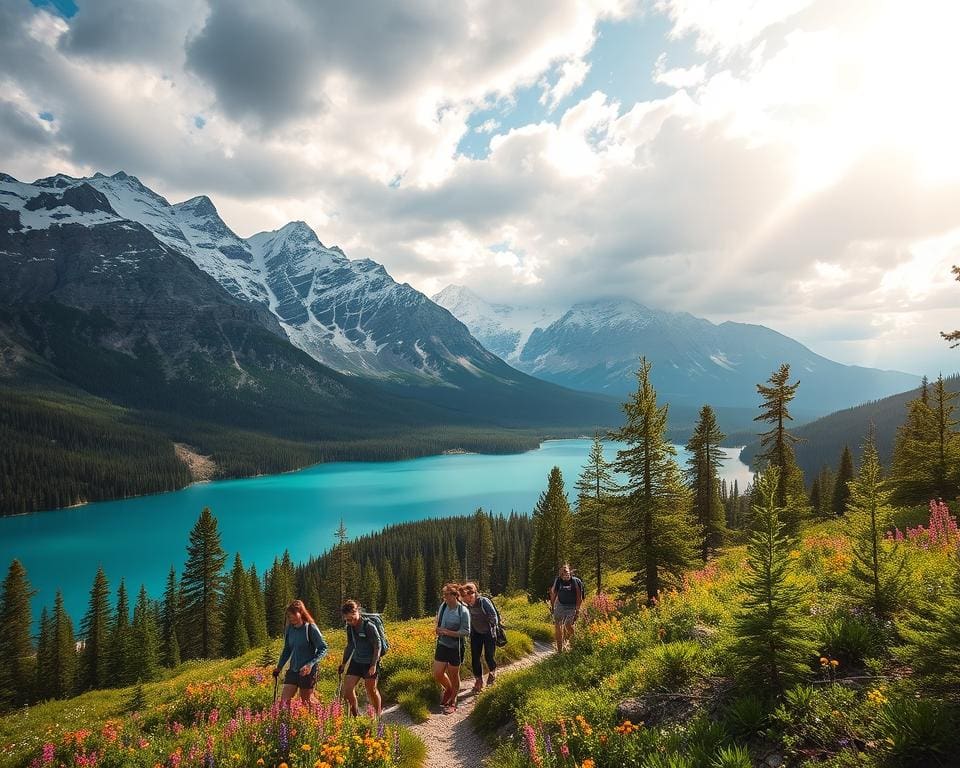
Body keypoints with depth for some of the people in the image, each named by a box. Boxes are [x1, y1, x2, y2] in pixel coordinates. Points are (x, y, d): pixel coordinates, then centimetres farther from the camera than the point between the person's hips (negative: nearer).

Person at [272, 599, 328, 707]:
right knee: (284, 700, -2)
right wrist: (279, 667, 11)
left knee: (307, 701, 9)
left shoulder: (311, 628, -14)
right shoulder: (289, 629, 3)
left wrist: (310, 664, -24)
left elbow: (323, 648, -14)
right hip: (293, 670, 5)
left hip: (308, 671, -5)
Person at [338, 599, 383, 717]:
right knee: (347, 688, 0)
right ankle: (355, 714, 21)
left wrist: (374, 665, -20)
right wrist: (344, 663, 16)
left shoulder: (369, 626, -20)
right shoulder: (350, 627, 0)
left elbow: (377, 646, -16)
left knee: (371, 690, 7)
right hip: (356, 661, 6)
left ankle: (378, 716, 28)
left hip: (370, 663, -6)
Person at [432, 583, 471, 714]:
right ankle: (448, 689, 39)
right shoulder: (442, 606, -4)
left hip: (455, 648, -5)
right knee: (437, 674, 7)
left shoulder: (463, 611, -19)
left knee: (453, 675, 11)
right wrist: (438, 629, -3)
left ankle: (453, 702, 33)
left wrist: (447, 632, -22)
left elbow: (466, 632, -17)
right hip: (442, 645, 5)